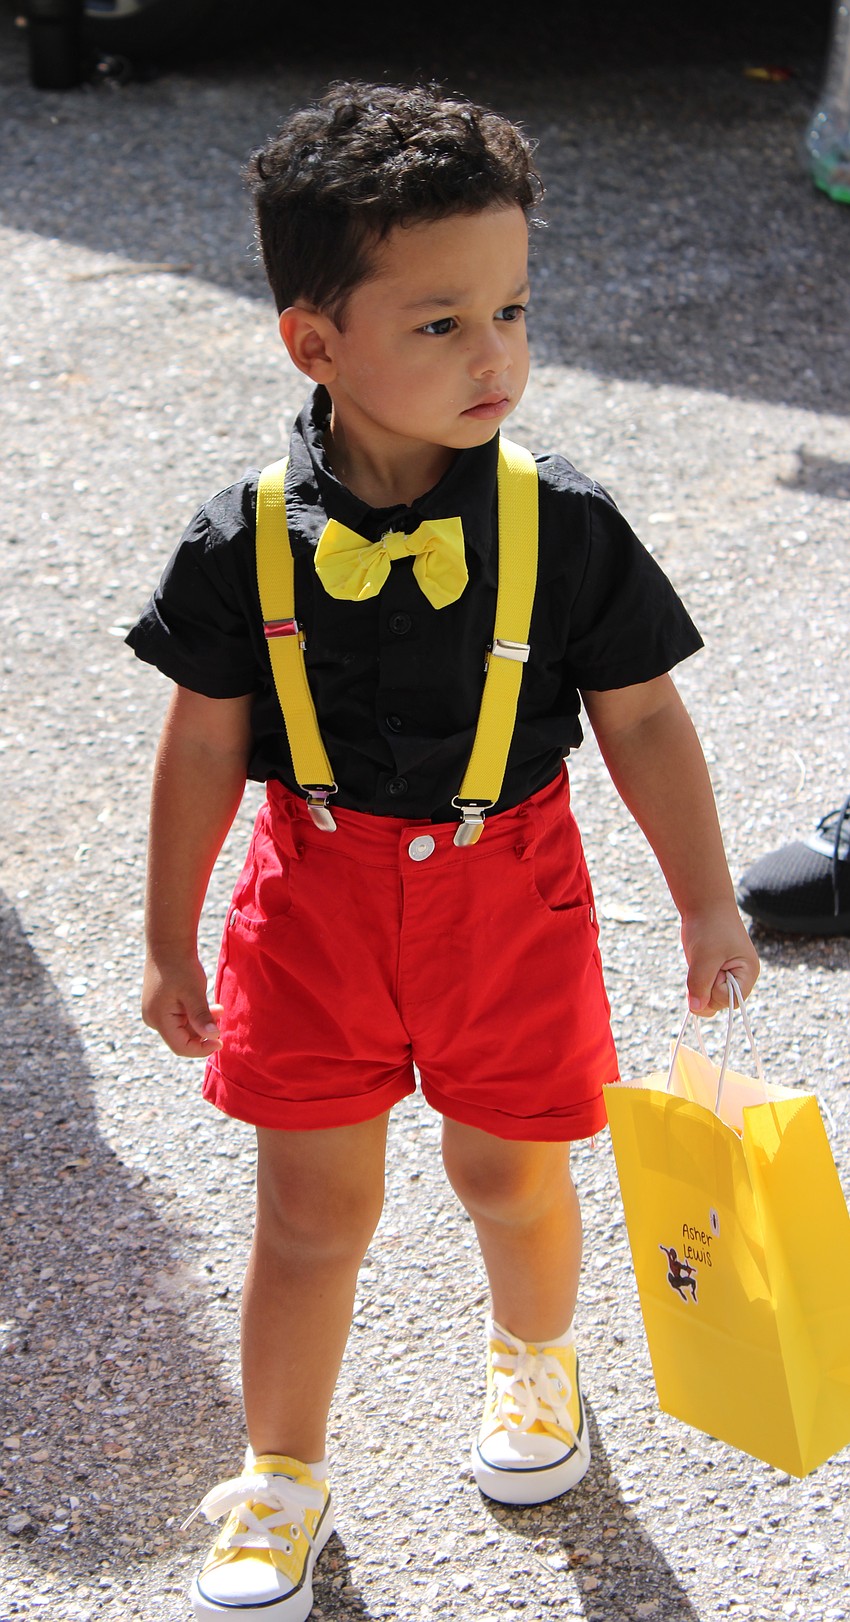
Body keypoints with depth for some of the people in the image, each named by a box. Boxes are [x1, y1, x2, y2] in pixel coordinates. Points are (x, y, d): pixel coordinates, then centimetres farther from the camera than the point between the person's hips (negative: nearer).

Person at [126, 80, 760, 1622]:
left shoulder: (566, 529, -13)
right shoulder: (246, 540, -13)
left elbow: (642, 716, -3)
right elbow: (203, 745, -2)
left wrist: (708, 904, -1)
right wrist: (170, 944, 5)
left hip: (507, 889, 0)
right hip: (317, 889, 0)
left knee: (510, 1173, 16)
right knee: (313, 1207, 9)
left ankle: (534, 1357, 49)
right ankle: (281, 1478, 28)